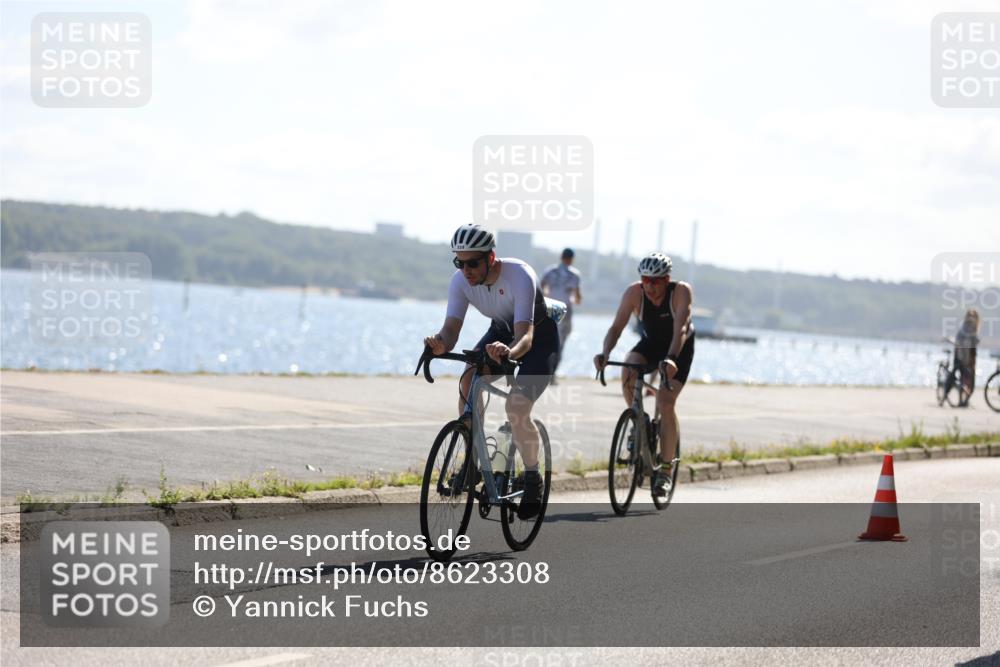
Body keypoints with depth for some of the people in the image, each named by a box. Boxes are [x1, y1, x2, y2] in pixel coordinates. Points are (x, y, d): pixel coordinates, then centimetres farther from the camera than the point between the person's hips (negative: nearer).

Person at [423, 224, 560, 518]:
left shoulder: (519, 276, -35)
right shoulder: (461, 281, -20)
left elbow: (525, 336, -44)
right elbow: (451, 328, -27)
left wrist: (509, 352, -66)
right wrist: (440, 344, -51)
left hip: (539, 336, -5)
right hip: (502, 331, 5)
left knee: (516, 406, -24)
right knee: (467, 383, -24)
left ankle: (533, 477, -1)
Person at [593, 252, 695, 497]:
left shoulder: (681, 292, -30)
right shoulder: (634, 293, -23)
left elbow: (680, 329, -42)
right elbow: (617, 326, -29)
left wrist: (671, 358, -58)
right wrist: (605, 353, -48)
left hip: (679, 348, -3)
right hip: (650, 342, 3)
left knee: (666, 403, -18)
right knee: (627, 371, -30)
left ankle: (665, 469, -7)